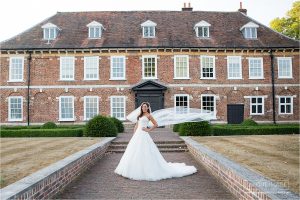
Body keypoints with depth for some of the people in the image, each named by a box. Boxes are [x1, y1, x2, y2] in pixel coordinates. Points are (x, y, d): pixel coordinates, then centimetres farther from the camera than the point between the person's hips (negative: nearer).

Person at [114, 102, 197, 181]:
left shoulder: (148, 115, -3)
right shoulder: (140, 115, 17)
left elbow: (155, 124, -6)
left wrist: (148, 130, -6)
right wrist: (134, 134, 11)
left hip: (143, 136, -8)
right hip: (137, 135, 8)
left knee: (145, 153, -8)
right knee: (135, 153, 8)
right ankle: (136, 169, 18)